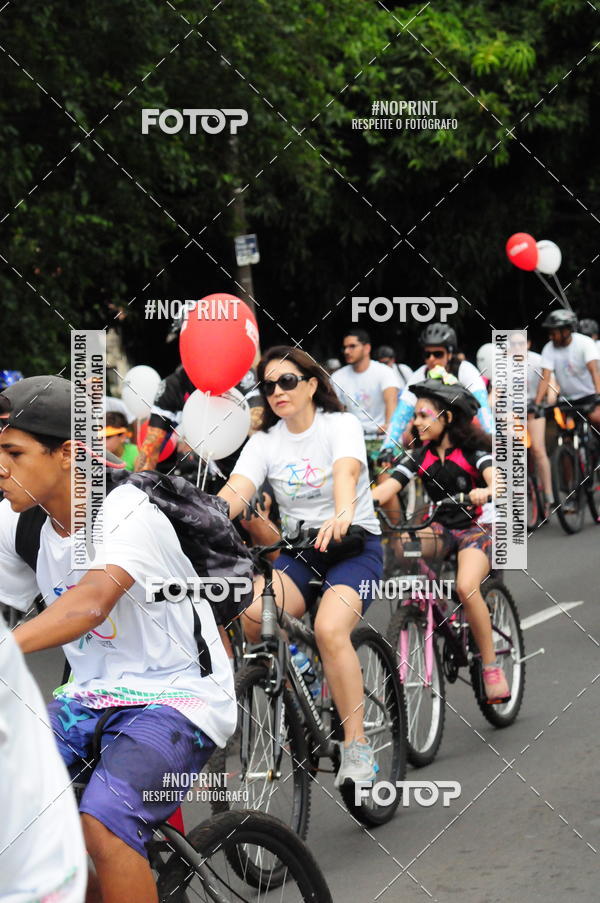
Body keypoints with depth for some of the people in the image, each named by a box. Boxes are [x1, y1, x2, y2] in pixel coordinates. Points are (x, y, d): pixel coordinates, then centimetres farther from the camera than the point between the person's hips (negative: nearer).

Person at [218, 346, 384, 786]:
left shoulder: (341, 425, -6)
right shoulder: (265, 441, 5)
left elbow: (346, 472, -28)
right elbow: (235, 491, -11)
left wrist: (342, 515, -51)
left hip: (355, 545, -4)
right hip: (298, 552, 4)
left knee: (330, 628, -31)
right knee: (251, 614, -28)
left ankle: (358, 749, -22)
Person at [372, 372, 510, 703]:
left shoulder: (473, 451, -8)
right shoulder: (419, 456, 3)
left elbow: (497, 480, -27)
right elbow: (385, 489, -8)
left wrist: (485, 493, -51)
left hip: (477, 528, -4)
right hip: (441, 529, 4)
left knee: (466, 588, -33)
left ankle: (492, 667, -19)